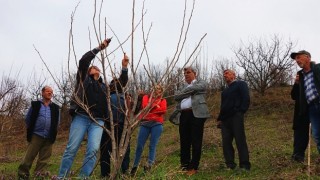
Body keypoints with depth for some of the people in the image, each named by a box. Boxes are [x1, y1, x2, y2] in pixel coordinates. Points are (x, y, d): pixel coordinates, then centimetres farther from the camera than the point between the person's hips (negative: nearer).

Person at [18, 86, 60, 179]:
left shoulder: (55, 108, 7)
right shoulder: (35, 105, 2)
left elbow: (57, 122, 16)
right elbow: (28, 119, 9)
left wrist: (53, 132, 11)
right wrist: (30, 130, 10)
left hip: (49, 137, 2)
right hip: (36, 135, -2)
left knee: (44, 158, 5)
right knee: (29, 156, -2)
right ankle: (22, 173, 10)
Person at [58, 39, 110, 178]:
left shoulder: (104, 87, 26)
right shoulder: (84, 79, 16)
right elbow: (84, 60, 5)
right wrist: (99, 48, 8)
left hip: (97, 121, 3)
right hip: (81, 118, -3)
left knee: (93, 150, -15)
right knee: (71, 149, -8)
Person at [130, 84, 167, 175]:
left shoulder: (162, 100, 15)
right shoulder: (146, 97, 17)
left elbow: (163, 110, -4)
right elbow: (145, 106, -1)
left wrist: (150, 107, -4)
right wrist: (156, 107, -2)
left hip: (157, 124, -1)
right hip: (145, 123, 1)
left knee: (152, 145, -4)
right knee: (139, 145, 0)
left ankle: (149, 164, -4)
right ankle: (135, 166, 11)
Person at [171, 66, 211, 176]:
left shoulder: (201, 83, 8)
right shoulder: (184, 87, 27)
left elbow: (192, 89, -8)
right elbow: (176, 97, 19)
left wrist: (181, 94, 6)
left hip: (196, 114, -6)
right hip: (184, 115, 6)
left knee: (196, 141, -4)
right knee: (184, 141, 8)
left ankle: (194, 167, 2)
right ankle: (184, 166, 17)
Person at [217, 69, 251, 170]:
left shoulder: (241, 84, 5)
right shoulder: (225, 91, 27)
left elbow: (246, 99, -7)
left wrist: (240, 112, -16)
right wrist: (220, 118, 13)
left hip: (236, 117, -7)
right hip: (225, 119, 7)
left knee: (240, 141, -7)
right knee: (226, 142, 3)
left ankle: (244, 166, -3)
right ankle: (230, 165, 9)